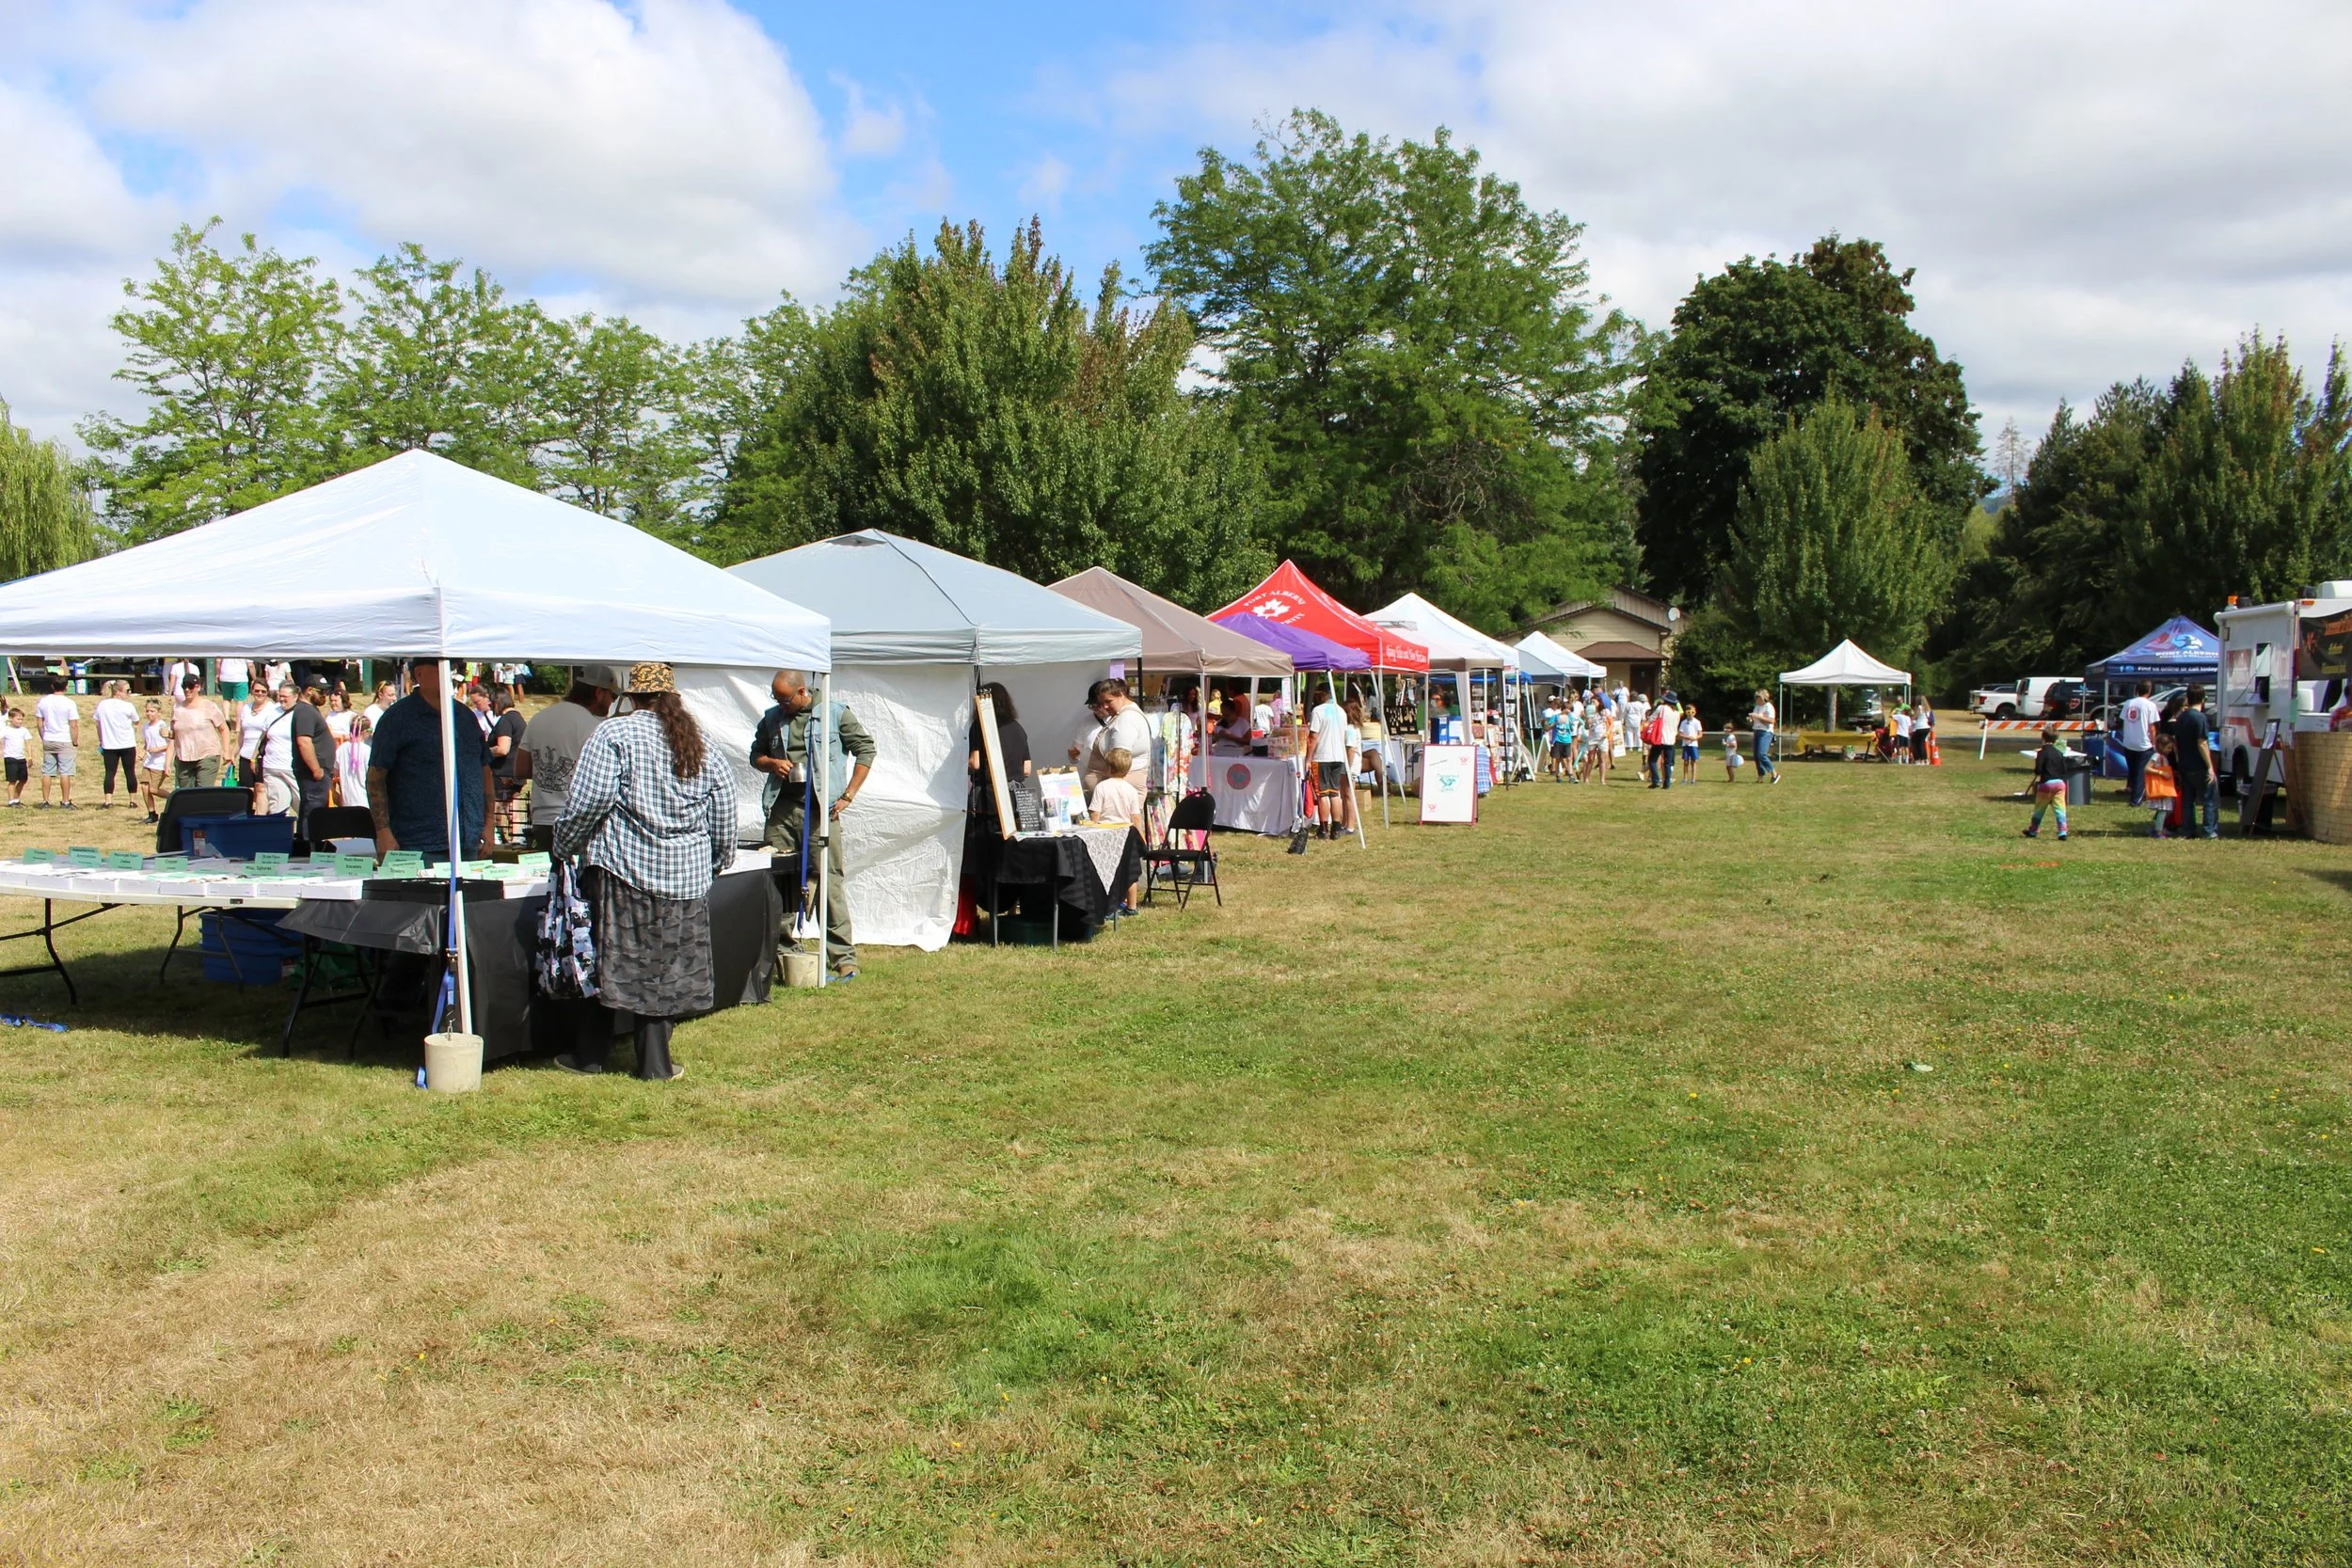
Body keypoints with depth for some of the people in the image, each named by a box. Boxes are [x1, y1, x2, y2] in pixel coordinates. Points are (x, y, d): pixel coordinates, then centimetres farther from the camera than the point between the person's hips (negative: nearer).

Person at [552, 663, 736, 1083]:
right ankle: (655, 1062, 11)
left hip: (623, 869, -4)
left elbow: (587, 801, -12)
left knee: (608, 960, 7)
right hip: (686, 878, 4)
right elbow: (725, 815, 13)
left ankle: (590, 1055, 17)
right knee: (667, 965, 9)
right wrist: (717, 861, 26)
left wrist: (565, 846, 2)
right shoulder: (703, 747, 11)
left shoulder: (614, 734, -4)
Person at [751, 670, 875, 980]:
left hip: (821, 809, -4)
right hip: (781, 808, 5)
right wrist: (771, 763, 1)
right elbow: (756, 756, 26)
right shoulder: (771, 719, 15)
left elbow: (865, 749, 5)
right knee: (779, 881, 5)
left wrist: (848, 795, -1)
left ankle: (843, 957, -4)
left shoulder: (835, 714, 2)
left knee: (830, 881, -8)